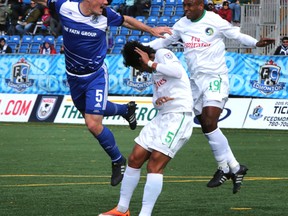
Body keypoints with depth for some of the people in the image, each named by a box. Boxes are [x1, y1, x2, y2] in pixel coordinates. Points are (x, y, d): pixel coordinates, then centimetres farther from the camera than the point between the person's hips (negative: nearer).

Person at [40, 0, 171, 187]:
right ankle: (126, 109, 56)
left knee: (93, 124, -16)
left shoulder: (106, 15, -18)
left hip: (96, 76, -3)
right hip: (74, 77, 3)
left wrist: (151, 30, 5)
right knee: (91, 113, 25)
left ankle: (118, 160, 8)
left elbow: (126, 21, 3)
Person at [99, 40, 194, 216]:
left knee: (154, 165, -16)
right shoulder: (155, 71, 23)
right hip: (162, 116, 10)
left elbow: (177, 71, -24)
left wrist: (150, 63, -14)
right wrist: (157, 101, -4)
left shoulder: (163, 54, -4)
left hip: (179, 116, -10)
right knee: (135, 159, 8)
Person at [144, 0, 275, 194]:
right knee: (207, 128, 4)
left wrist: (256, 43, -16)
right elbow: (164, 40, 21)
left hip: (215, 78, -6)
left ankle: (225, 169, -6)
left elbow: (237, 35, 0)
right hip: (196, 81, 6)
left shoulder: (215, 21, -7)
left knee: (210, 123, -18)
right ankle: (235, 167, 11)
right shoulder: (182, 25, 9)